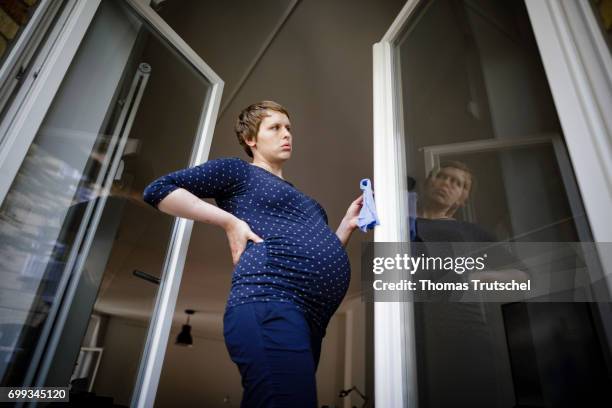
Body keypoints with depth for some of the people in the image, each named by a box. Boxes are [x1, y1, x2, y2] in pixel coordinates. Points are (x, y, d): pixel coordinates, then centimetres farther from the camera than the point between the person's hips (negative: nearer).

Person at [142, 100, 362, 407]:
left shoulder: (295, 195, 31)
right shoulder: (238, 170, 10)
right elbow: (159, 190, 2)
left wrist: (348, 224, 16)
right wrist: (229, 221, -6)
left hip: (308, 322, 9)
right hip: (269, 307, -8)